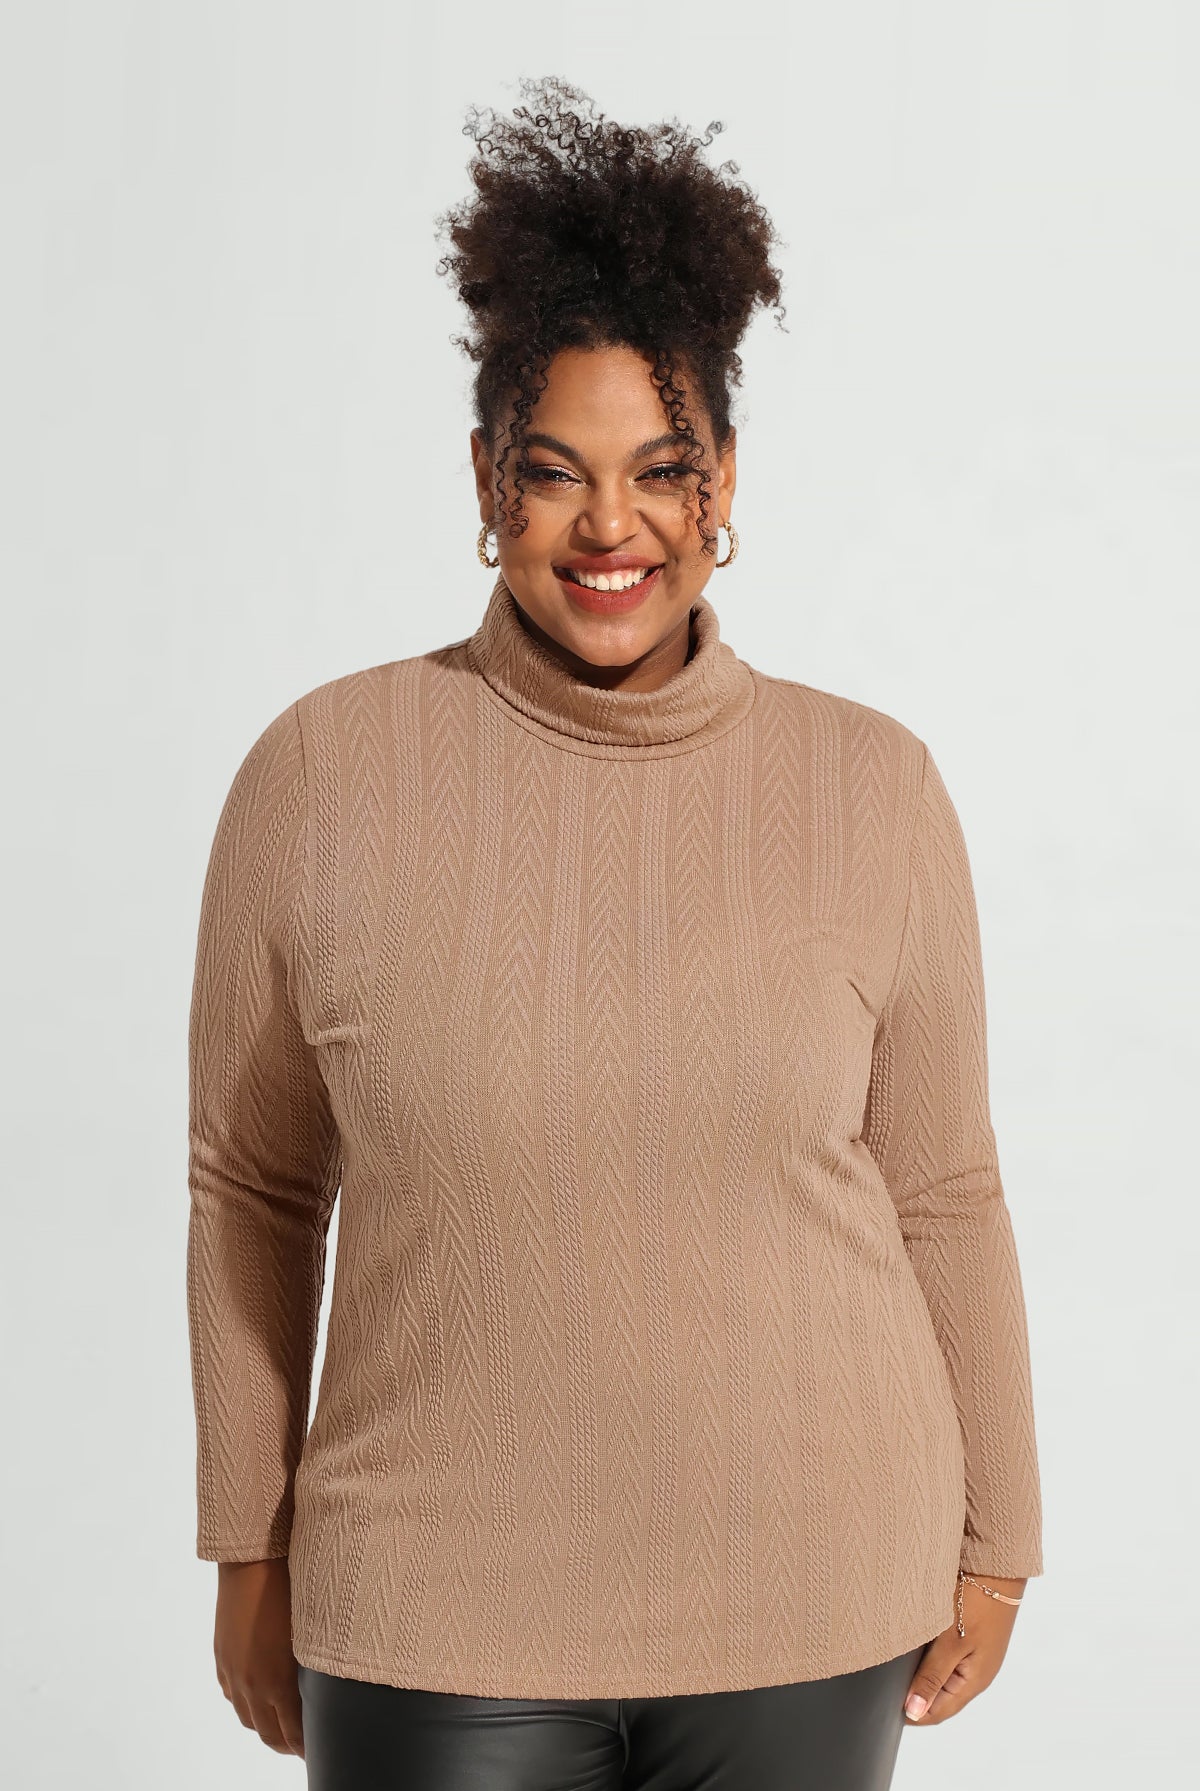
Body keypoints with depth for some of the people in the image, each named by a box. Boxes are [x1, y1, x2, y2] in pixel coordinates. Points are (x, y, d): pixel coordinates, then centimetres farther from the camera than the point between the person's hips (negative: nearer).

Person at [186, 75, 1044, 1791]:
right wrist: (248, 1551, 6)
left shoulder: (874, 790, -5)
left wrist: (992, 1545, 8)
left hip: (808, 1595, 1)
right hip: (438, 1612, -1)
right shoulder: (324, 774, -7)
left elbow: (944, 1195, 3)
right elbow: (254, 1189, 1)